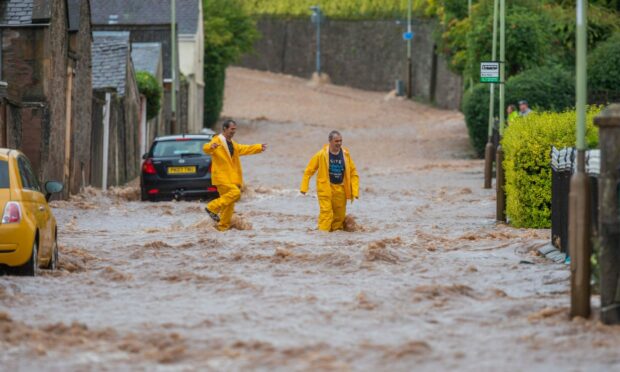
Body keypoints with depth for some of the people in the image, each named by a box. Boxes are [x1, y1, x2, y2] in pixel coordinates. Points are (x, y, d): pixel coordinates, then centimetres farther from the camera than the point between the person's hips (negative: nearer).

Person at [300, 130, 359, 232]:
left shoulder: (346, 155, 2)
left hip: (340, 189, 4)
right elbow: (309, 171, -1)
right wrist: (304, 187, -4)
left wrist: (355, 191, -1)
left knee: (340, 215, 8)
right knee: (326, 212, -14)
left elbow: (353, 173, 7)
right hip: (325, 188, -4)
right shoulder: (322, 155, -8)